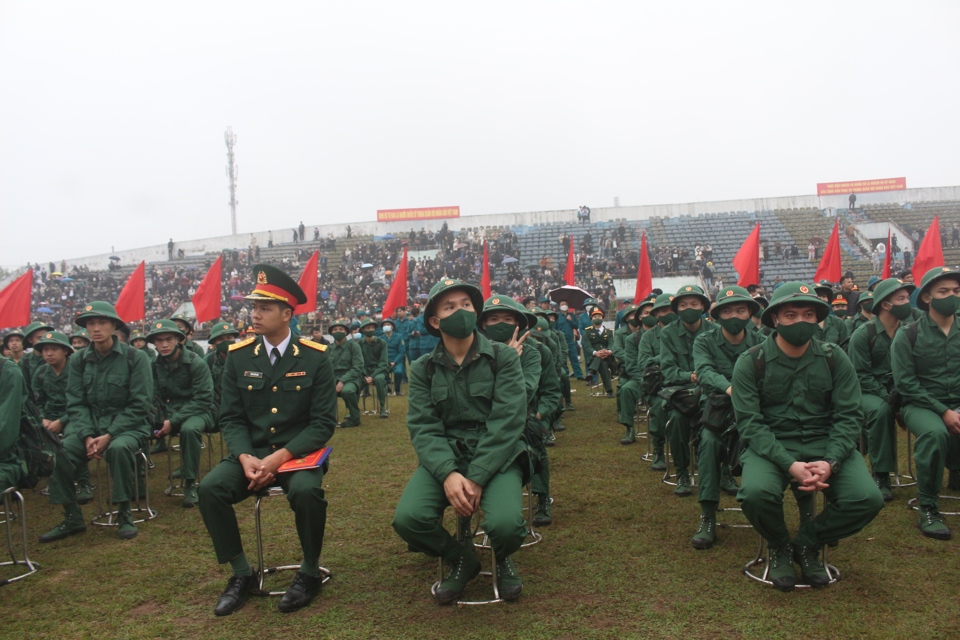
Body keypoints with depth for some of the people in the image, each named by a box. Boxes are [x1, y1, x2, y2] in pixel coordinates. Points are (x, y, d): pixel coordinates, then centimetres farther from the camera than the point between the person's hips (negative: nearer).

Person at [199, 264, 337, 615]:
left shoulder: (315, 357, -7)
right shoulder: (239, 356, 1)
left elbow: (323, 423, -9)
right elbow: (231, 418, 3)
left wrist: (281, 456, -21)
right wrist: (245, 457, -17)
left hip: (299, 453, -3)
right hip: (251, 452, 3)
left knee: (306, 491, -33)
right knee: (210, 488, -22)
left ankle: (310, 573, -6)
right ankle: (241, 573, -1)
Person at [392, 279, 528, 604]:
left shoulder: (504, 358, -2)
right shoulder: (423, 369, 5)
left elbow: (506, 422, -11)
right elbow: (423, 427, -5)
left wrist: (476, 478, -21)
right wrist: (447, 473, -24)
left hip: (496, 457, -2)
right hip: (444, 457, 2)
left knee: (505, 524, -30)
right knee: (408, 518, -25)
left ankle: (504, 559, 13)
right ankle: (461, 559, 10)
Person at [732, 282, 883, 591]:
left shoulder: (834, 358, 2)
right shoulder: (751, 362, -5)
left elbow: (848, 416, -2)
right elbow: (750, 423, -10)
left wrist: (830, 462, -20)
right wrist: (789, 465, -24)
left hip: (824, 442, 3)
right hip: (770, 445, -2)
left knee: (867, 498, -22)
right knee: (755, 493, -32)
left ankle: (807, 542, 8)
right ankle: (779, 547, 4)